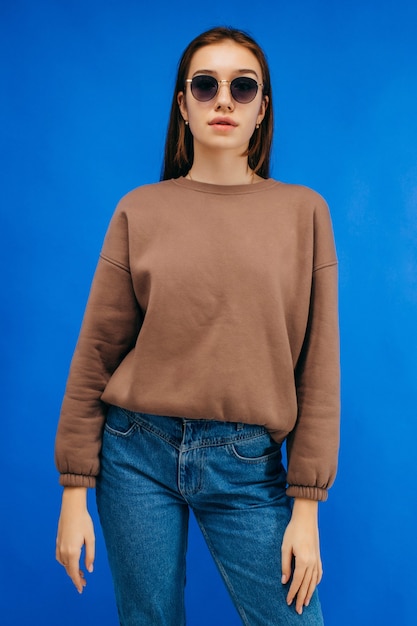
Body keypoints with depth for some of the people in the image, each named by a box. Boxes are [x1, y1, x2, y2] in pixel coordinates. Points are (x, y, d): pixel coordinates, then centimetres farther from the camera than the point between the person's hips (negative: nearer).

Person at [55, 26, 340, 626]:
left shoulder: (304, 210, 1)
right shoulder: (141, 210, 1)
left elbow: (318, 367, -1)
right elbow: (96, 354, 1)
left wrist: (307, 506, -3)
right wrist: (75, 491, 1)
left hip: (249, 464, 0)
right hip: (139, 450, 1)